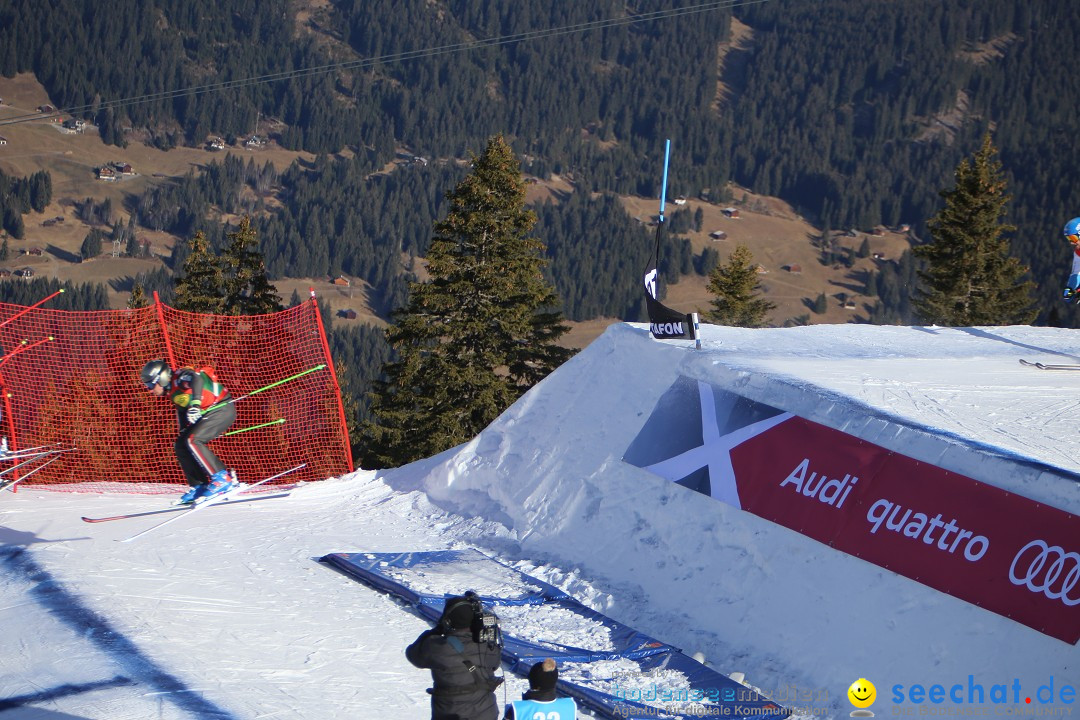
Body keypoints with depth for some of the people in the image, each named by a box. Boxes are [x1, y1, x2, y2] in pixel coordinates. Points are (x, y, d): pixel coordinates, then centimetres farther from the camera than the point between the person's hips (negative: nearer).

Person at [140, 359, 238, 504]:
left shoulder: (180, 377, -18)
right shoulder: (173, 390, 11)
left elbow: (197, 379, -39)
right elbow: (182, 409, 22)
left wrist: (195, 403, -52)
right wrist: (184, 432, 23)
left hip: (223, 409, -10)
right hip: (206, 414, 10)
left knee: (192, 440, -23)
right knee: (181, 444, 5)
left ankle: (223, 479, -20)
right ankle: (200, 486, 8)